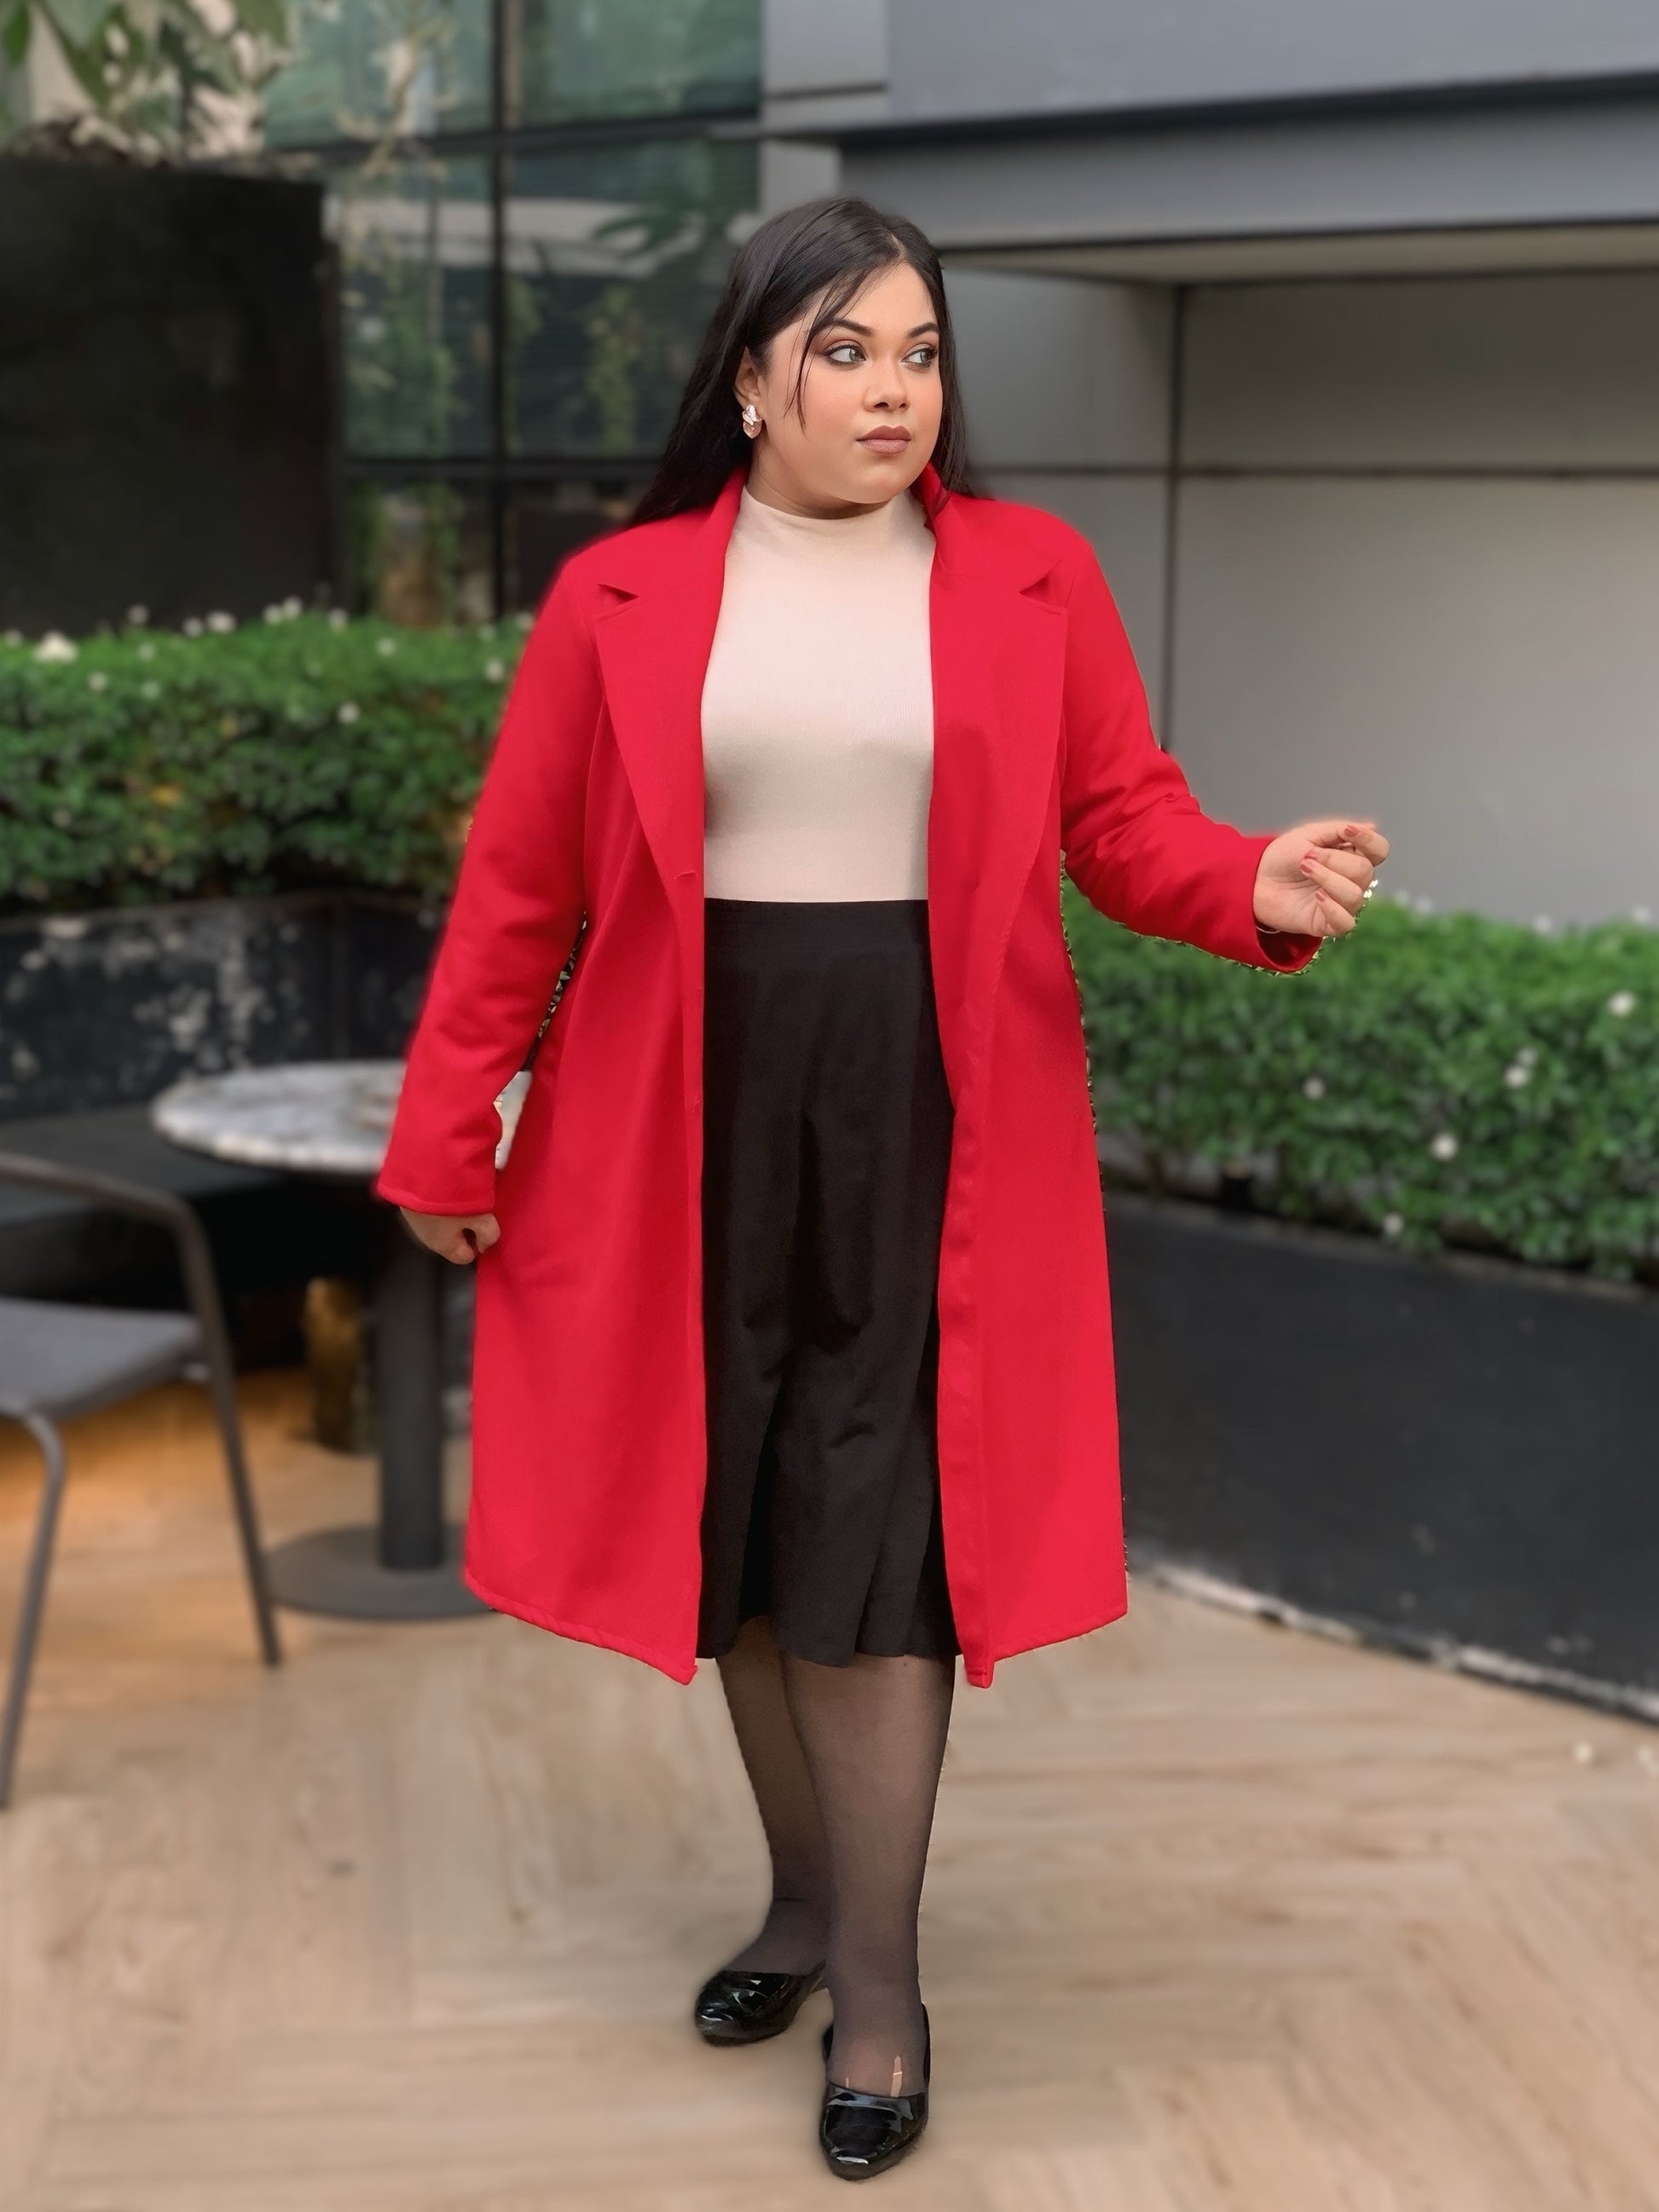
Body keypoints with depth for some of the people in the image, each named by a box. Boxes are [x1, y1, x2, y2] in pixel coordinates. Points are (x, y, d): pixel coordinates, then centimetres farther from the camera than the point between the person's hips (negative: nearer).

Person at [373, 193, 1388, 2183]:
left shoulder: (1034, 581, 3)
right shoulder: (617, 598, 2)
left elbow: (1124, 821, 2)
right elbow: (519, 881, 2)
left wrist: (1260, 888, -20)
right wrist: (445, 1129, 1)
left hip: (932, 1116, -1)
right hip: (696, 1120, 2)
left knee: (874, 1540, -3)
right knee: (734, 1519, 11)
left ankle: (880, 1984, 10)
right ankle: (808, 1897, 32)